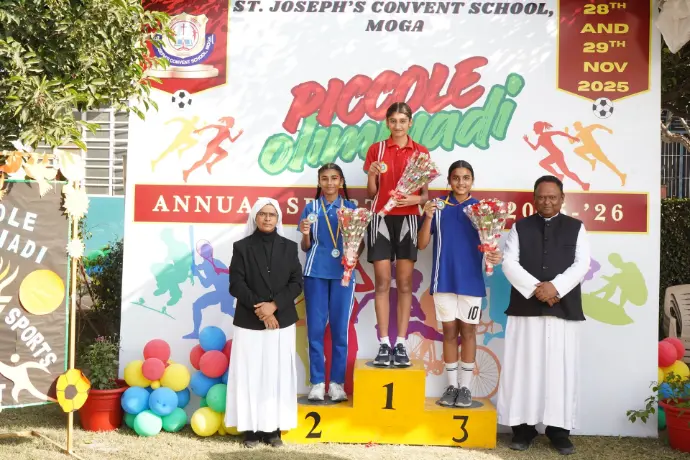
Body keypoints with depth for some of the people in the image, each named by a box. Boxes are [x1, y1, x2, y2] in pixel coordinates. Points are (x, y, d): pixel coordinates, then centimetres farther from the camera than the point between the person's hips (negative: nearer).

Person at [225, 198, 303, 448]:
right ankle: (251, 428, 8)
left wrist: (274, 305, -13)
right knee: (250, 375, 1)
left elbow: (296, 283, 0)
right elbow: (236, 284, -5)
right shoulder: (242, 247, 2)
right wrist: (259, 308, -15)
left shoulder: (289, 247, 7)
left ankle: (274, 428, 11)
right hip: (249, 322, -1)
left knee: (278, 375, 3)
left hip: (282, 321, 2)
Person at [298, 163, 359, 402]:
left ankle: (337, 383, 11)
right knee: (315, 328, 1)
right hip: (316, 273, 0)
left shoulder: (351, 208, 7)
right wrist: (305, 234, -11)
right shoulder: (311, 208, 8)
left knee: (339, 329, 2)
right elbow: (305, 247, 9)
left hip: (343, 273, 0)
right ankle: (317, 382, 9)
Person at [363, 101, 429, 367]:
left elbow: (425, 193, 7)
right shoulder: (376, 150, 7)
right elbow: (371, 193, 6)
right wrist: (372, 175, -14)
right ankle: (384, 344, 2)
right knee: (382, 282, -2)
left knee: (405, 283, 0)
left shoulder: (421, 152, 7)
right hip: (382, 218, 0)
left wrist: (416, 199, -15)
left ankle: (401, 344, 4)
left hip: (408, 219, 0)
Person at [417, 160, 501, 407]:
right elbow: (422, 244, -2)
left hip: (471, 280, 0)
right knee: (449, 331, 8)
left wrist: (494, 256, -20)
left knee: (468, 331, 7)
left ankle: (465, 387, 16)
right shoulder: (437, 206, 1)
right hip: (444, 280, 0)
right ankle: (451, 385, 18)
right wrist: (428, 217, -17)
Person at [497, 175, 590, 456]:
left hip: (564, 309, 0)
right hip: (525, 308, 0)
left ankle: (559, 430, 10)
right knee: (524, 368, 2)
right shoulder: (520, 227, 9)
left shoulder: (576, 228, 10)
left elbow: (582, 264, -1)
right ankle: (524, 426, 10)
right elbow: (509, 263, -1)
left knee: (560, 369, 1)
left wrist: (555, 287, -15)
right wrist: (534, 288, -13)